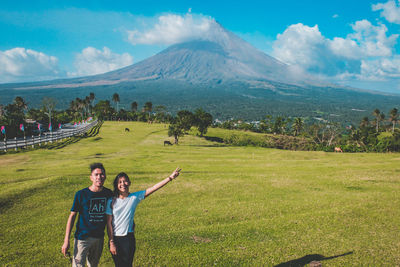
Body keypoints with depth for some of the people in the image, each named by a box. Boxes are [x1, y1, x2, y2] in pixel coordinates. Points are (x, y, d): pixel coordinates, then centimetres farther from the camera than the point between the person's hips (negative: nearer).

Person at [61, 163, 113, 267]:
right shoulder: (81, 194, -12)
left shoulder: (108, 193, -2)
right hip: (82, 237, -3)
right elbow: (72, 216, -6)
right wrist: (66, 241, -10)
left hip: (99, 237, 4)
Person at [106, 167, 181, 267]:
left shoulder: (135, 197, -5)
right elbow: (109, 223, -3)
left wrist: (170, 178, -21)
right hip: (115, 238, 0)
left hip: (128, 238, 0)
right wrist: (111, 242, -6)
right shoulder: (111, 201, -5)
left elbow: (153, 188, -13)